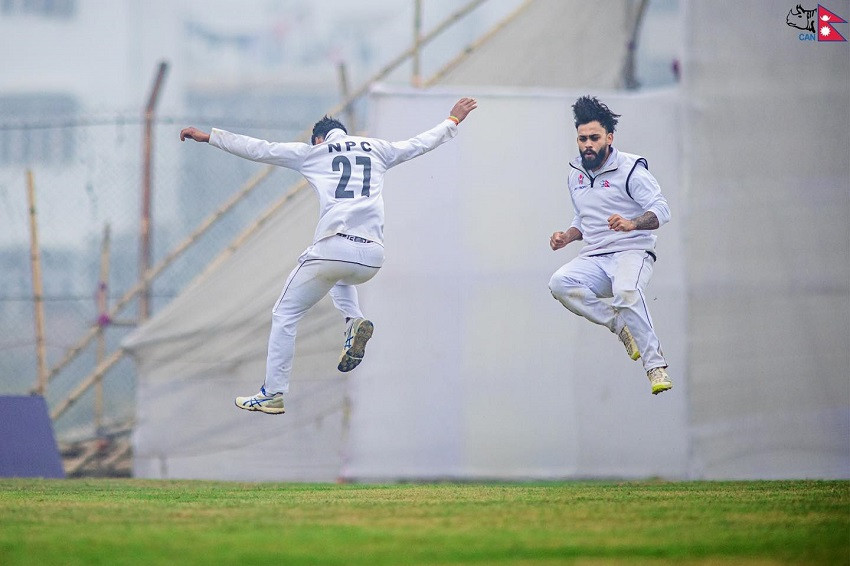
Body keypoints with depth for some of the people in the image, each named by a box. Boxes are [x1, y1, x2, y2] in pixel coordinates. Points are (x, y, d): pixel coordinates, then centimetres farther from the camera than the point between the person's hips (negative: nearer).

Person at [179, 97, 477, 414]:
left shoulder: (313, 151, 13)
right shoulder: (377, 150, 22)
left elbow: (259, 150, 11)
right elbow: (420, 144, 34)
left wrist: (209, 137, 17)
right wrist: (453, 121, 51)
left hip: (333, 248, -4)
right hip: (372, 258, 4)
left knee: (285, 316, 10)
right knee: (341, 275, 40)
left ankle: (273, 394, 4)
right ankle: (354, 321, 10)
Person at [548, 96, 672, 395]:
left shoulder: (629, 168, -5)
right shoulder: (576, 174, 16)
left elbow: (661, 210, -13)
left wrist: (631, 223, -32)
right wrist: (568, 236, 9)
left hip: (632, 252, -6)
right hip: (594, 258, 6)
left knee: (627, 291, -39)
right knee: (560, 283, -27)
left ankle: (656, 365, -31)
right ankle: (620, 326, -15)